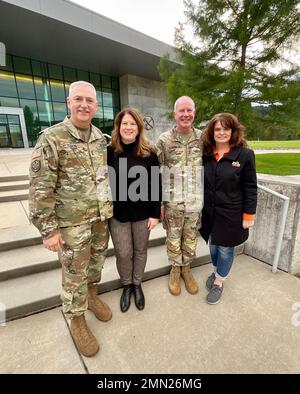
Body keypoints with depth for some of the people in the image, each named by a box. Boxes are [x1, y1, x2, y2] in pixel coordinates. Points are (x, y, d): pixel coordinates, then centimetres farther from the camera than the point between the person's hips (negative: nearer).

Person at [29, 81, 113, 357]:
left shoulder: (100, 137, 6)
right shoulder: (51, 139, -13)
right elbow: (40, 189, -15)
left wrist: (109, 208, 15)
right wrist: (48, 229, -15)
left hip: (101, 217, 6)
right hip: (72, 222, -5)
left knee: (97, 262, 22)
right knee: (75, 274, 10)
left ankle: (91, 295, 49)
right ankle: (77, 320, 34)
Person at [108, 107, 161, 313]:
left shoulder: (149, 153, -5)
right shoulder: (109, 152, -4)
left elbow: (156, 185, -3)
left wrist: (155, 213, -5)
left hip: (142, 213, 0)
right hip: (118, 213, 0)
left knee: (140, 250, 15)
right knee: (123, 253, 10)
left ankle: (137, 284, 41)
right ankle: (126, 285, 38)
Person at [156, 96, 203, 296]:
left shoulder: (203, 138, 1)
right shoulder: (164, 140, -6)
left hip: (196, 201, 2)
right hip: (172, 201, -2)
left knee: (191, 237, 15)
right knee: (173, 237, 12)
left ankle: (187, 268, 38)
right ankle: (175, 269, 36)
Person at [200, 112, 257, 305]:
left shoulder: (245, 154, -10)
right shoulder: (206, 154, 1)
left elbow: (250, 188, -8)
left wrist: (249, 215, -8)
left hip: (231, 214, -3)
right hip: (209, 211, 4)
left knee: (225, 249, 11)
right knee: (213, 245, 19)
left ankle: (219, 282, 33)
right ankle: (217, 272, 46)